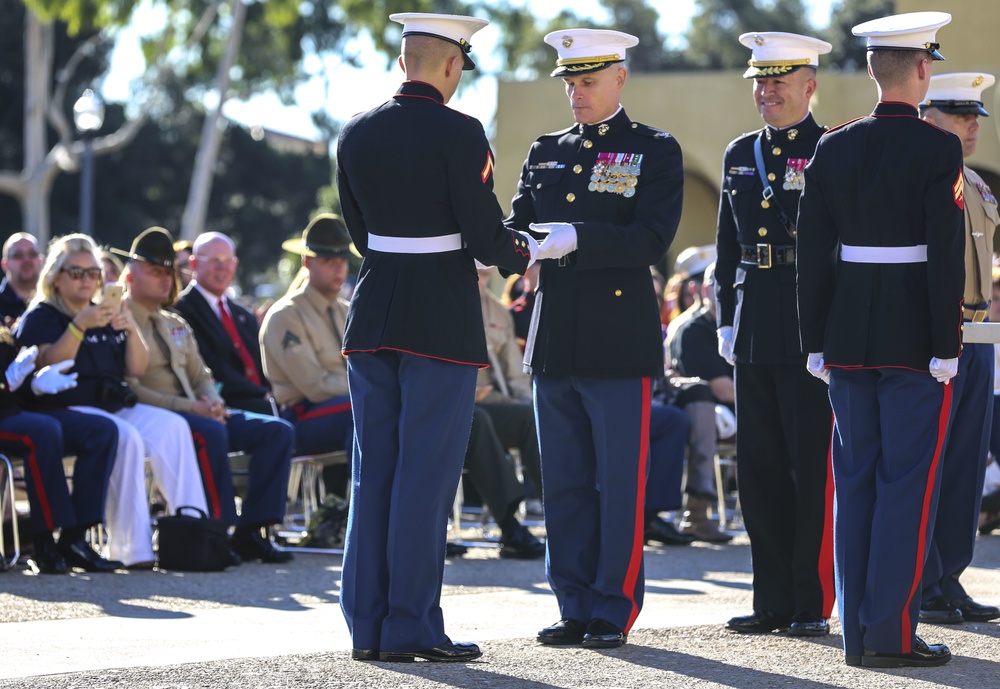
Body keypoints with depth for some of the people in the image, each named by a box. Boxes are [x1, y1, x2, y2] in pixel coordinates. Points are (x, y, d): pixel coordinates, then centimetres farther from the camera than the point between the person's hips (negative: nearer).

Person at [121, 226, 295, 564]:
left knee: (277, 431, -9)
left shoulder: (176, 325, 25)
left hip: (197, 412, 9)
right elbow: (130, 390, -13)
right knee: (211, 433, -39)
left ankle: (249, 531, -15)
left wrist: (211, 402, -2)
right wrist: (188, 407, -19)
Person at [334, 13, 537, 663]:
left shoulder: (356, 134, 6)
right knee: (426, 475, -1)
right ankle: (411, 626, 0)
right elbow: (487, 237, -12)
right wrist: (525, 252, 9)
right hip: (443, 319, -6)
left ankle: (367, 625, 11)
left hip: (374, 316, 6)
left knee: (373, 472, 9)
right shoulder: (458, 133, -12)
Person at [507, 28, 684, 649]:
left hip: (621, 341, -5)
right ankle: (575, 609, 14)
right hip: (556, 341, 5)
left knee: (621, 484, -2)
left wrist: (575, 239, -25)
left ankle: (615, 611, 4)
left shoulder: (656, 151, -1)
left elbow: (651, 239, -13)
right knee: (564, 485, 7)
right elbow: (518, 223, 13)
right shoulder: (546, 152, 15)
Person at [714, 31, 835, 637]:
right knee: (760, 470, 8)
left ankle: (814, 604, 3)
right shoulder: (740, 155, 15)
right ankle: (773, 602, 14)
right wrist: (727, 321, 12)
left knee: (813, 471, -2)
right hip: (754, 334, 6)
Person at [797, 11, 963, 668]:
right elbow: (945, 252, -14)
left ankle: (857, 633, 11)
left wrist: (816, 342, 11)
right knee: (909, 484, -1)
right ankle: (892, 632, -4)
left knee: (856, 484, 9)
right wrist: (946, 348, -11)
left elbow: (812, 250, 5)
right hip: (915, 339, -5)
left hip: (849, 337, 5)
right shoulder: (938, 149, -10)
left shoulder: (834, 148, 5)